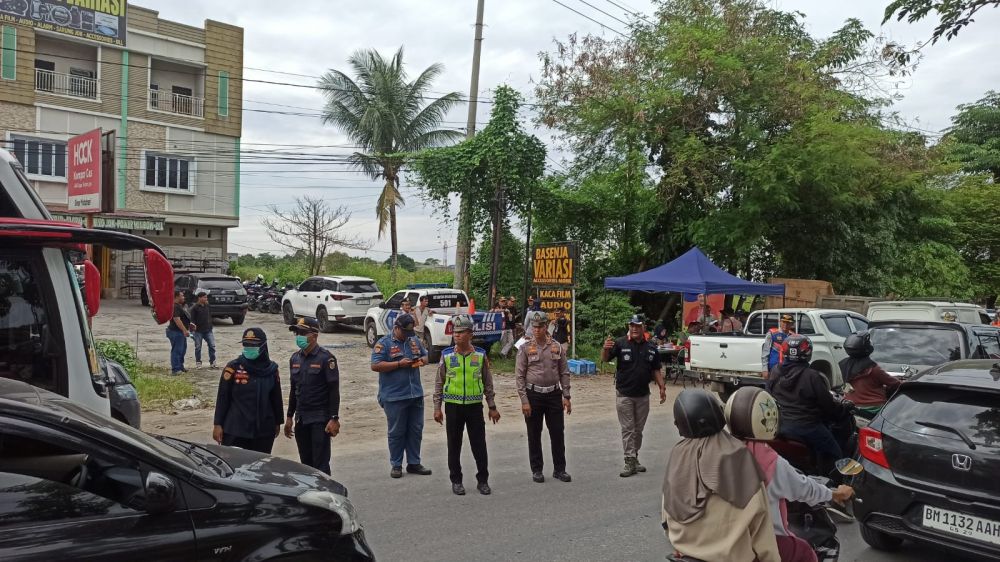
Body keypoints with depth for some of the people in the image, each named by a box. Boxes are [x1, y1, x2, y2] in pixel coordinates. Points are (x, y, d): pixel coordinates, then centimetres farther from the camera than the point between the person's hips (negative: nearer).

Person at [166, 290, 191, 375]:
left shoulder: (180, 306, 15)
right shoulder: (175, 307, -19)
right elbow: (177, 320, -27)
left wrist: (189, 324, 22)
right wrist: (185, 330, -28)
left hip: (181, 332, 11)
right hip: (176, 332, -11)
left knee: (182, 350, 18)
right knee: (177, 350, -8)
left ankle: (180, 367, 29)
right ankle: (175, 370, -5)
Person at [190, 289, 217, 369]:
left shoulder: (207, 306, 8)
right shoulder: (195, 308, -7)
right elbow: (192, 319, -7)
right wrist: (193, 324, -24)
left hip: (208, 330, 4)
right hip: (198, 331, -4)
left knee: (212, 346, -1)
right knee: (198, 347, 6)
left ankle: (212, 362, 6)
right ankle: (198, 363, 18)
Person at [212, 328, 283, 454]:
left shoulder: (271, 369, 3)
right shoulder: (233, 367, -5)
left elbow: (276, 398, 12)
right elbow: (222, 397, -3)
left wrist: (277, 423, 16)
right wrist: (217, 424, -4)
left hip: (264, 430, 3)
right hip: (235, 430, -3)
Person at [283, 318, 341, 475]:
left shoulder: (326, 359, -11)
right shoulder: (295, 359, 10)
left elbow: (334, 390, -12)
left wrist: (334, 419, -18)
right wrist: (289, 417, 16)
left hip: (320, 419, -6)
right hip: (301, 418, 7)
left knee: (321, 462, -6)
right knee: (306, 462, 12)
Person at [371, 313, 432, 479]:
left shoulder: (415, 340, 11)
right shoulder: (384, 344, -7)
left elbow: (425, 356, 22)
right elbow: (375, 366, -15)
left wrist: (421, 361, -3)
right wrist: (399, 364, -19)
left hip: (416, 394, 6)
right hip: (394, 396, -5)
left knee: (416, 430, 11)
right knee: (396, 432, 4)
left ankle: (414, 463, 22)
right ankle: (396, 465, 16)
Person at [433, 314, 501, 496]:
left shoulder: (480, 355, 1)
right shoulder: (447, 355, 0)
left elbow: (488, 383, 8)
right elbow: (439, 383, 5)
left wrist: (492, 407, 7)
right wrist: (437, 407, 1)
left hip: (475, 406, 0)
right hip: (453, 406, 0)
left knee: (479, 444, 3)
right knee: (454, 445, 8)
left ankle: (483, 480, 17)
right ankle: (456, 481, 21)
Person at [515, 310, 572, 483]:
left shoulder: (556, 347, 5)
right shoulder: (525, 348, -3)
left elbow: (564, 373, 8)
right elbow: (519, 376, -4)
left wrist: (566, 396, 2)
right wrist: (524, 401, -10)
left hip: (554, 394, 2)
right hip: (533, 395, -2)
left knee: (558, 433, 6)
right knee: (534, 435, 6)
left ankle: (559, 469, 18)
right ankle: (536, 470, 19)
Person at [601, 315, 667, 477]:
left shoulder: (651, 348, 3)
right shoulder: (621, 344, -9)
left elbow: (656, 370, 10)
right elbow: (605, 359, -16)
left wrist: (662, 386, 1)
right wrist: (606, 349, -37)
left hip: (643, 395, 4)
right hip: (624, 395, -4)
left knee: (638, 429, 13)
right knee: (628, 429, -1)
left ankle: (635, 458, 25)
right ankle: (630, 462, 1)